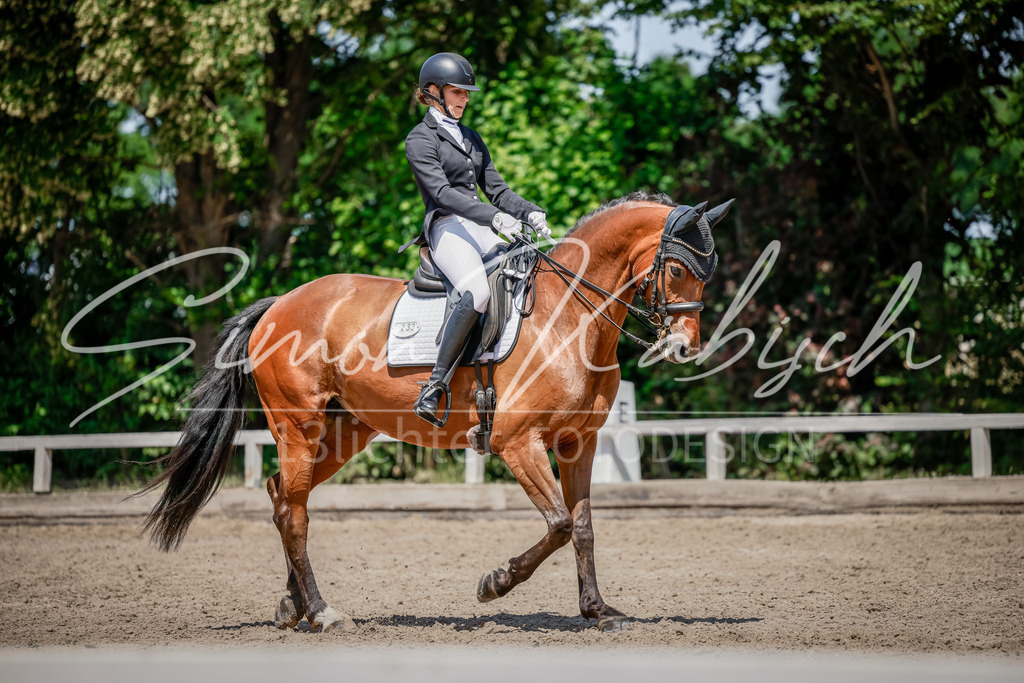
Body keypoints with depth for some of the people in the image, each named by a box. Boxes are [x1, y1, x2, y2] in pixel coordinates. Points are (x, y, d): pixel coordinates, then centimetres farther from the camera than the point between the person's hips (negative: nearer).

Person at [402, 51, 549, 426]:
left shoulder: (471, 138, 24)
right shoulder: (420, 139, 0)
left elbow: (496, 188, 20)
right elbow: (442, 191, -14)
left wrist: (530, 213, 0)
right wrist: (493, 216, -26)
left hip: (482, 229, 7)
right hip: (447, 228, -7)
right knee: (478, 292, -33)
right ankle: (435, 385, -30)